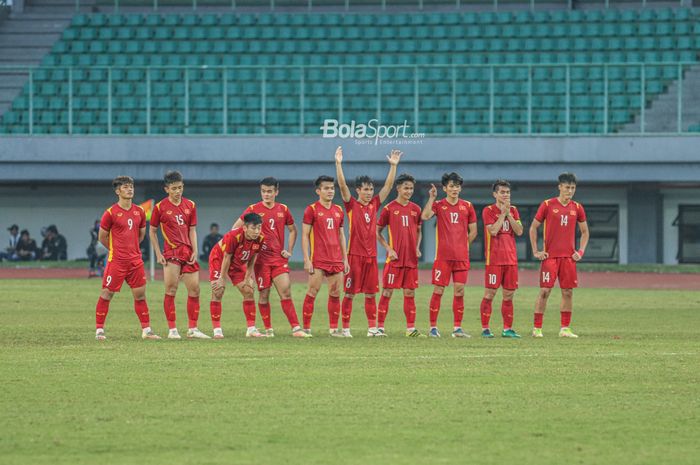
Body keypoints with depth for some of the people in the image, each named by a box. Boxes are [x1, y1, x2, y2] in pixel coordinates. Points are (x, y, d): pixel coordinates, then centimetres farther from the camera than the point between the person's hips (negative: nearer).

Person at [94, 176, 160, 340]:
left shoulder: (139, 212, 8)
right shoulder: (111, 213, -7)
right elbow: (102, 237, 2)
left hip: (135, 260, 5)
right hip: (116, 261, -5)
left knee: (140, 294, 6)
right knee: (107, 294, -2)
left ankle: (146, 330, 11)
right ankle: (99, 330, 6)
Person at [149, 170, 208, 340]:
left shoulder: (190, 205, 8)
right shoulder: (160, 207, -2)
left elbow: (192, 230, 11)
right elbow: (152, 231, 4)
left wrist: (195, 251, -1)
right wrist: (158, 254, -3)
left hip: (188, 252, 4)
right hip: (171, 252, -4)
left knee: (194, 289, 3)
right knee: (171, 289, -8)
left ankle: (192, 329, 10)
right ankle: (172, 329, -3)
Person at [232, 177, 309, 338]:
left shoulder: (283, 210, 7)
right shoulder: (254, 209, -1)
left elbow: (292, 230, 21)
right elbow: (235, 228, 3)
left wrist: (289, 250, 11)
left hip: (279, 258, 2)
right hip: (261, 258, -2)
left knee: (286, 292, -6)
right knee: (264, 294, 1)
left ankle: (296, 328, -8)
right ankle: (268, 329, 11)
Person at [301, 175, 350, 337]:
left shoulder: (338, 210, 14)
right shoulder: (312, 210, -3)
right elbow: (305, 235, -5)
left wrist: (345, 258, 14)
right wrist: (307, 259, -11)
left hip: (336, 260, 6)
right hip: (318, 260, -5)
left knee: (335, 294, 6)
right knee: (312, 292, -6)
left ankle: (333, 329, 13)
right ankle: (306, 328, -3)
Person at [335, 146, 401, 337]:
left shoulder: (374, 205, 10)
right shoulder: (352, 205, -2)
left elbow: (388, 185, 9)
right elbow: (342, 185, -13)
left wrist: (393, 165, 2)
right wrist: (338, 164, -23)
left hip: (371, 255, 4)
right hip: (355, 255, -4)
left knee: (371, 293, 6)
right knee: (350, 293, -1)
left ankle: (372, 328, 10)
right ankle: (345, 327, 2)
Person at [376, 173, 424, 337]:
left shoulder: (415, 209, 9)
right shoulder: (389, 208, -4)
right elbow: (377, 232, 1)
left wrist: (417, 248, 4)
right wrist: (389, 249, -9)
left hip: (411, 258, 4)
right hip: (394, 257, -4)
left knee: (410, 292, 5)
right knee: (387, 291, -2)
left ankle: (411, 328, 8)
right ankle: (380, 326, 2)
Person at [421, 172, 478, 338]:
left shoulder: (467, 206, 9)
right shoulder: (438, 205, 2)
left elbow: (473, 232, 14)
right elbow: (425, 216, -18)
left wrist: (462, 246, 9)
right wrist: (432, 197, -19)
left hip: (461, 256, 3)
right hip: (443, 255, -2)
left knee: (460, 291, 2)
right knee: (438, 290, -3)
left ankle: (457, 328, 7)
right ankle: (433, 327, 2)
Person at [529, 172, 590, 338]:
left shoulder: (577, 208, 8)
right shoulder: (547, 205, -1)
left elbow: (585, 232, 19)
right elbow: (533, 228, 4)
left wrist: (581, 251, 5)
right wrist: (535, 251, -2)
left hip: (569, 256, 3)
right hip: (550, 256, -3)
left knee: (568, 292, 2)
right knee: (545, 291, -6)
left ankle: (565, 329, 8)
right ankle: (537, 328, -1)